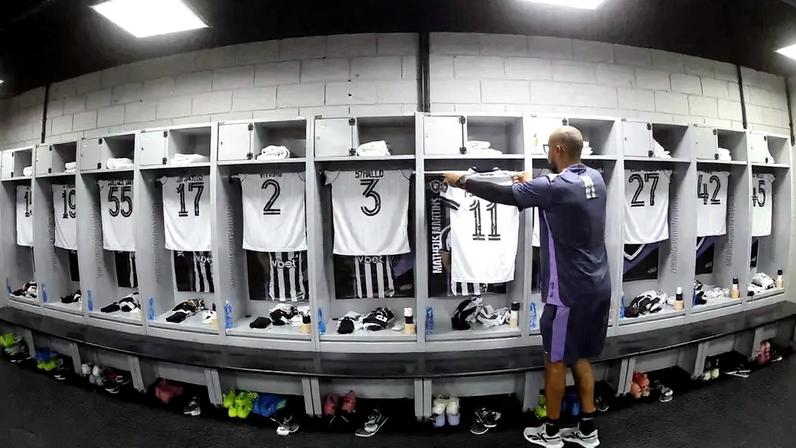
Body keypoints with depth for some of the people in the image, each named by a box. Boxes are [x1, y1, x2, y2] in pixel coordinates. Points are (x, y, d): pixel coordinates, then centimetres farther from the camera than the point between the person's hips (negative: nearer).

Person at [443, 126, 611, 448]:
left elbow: (503, 195, -15)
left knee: (556, 359, 8)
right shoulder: (595, 178, 4)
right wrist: (532, 184, 23)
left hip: (570, 290, -8)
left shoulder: (555, 186, -20)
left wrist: (462, 181, -2)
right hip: (597, 286, 8)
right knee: (580, 357, 19)